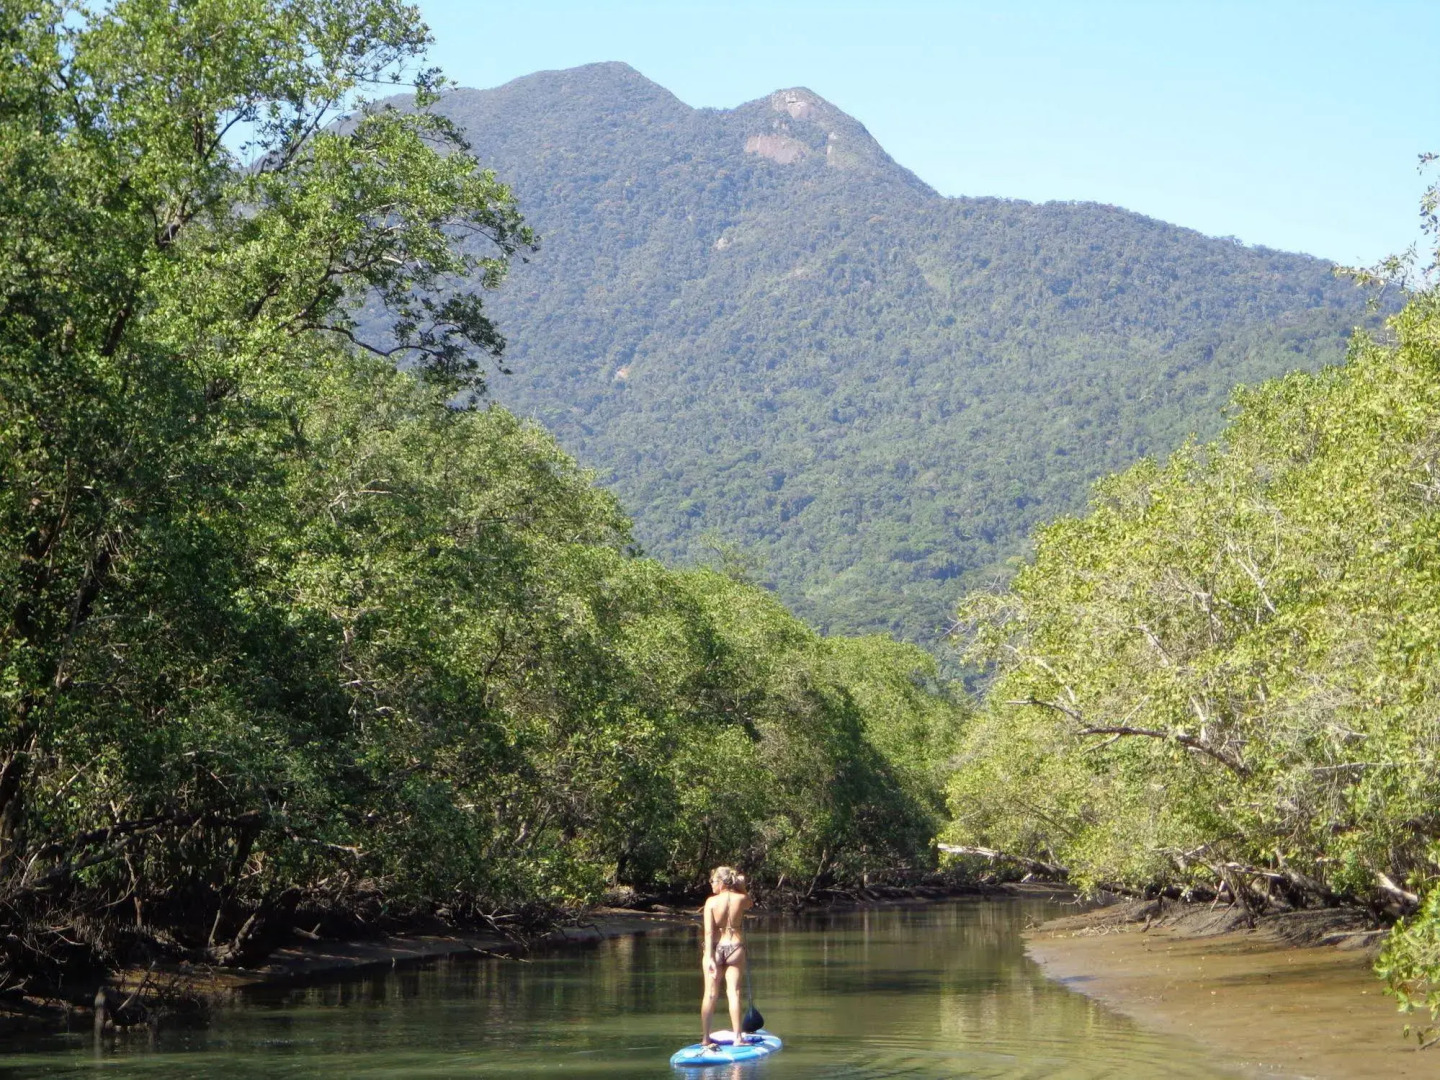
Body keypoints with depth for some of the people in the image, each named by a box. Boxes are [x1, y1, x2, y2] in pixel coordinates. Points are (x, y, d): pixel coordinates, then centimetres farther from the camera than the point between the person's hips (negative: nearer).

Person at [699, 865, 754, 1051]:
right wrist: (740, 885, 10)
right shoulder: (742, 899, -5)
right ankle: (737, 1036, 0)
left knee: (710, 994, 5)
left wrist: (709, 957, -15)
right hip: (735, 947, 1)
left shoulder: (712, 901, -10)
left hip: (715, 948, -1)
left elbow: (708, 932, -14)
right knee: (733, 992, 3)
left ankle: (705, 1038, 8)